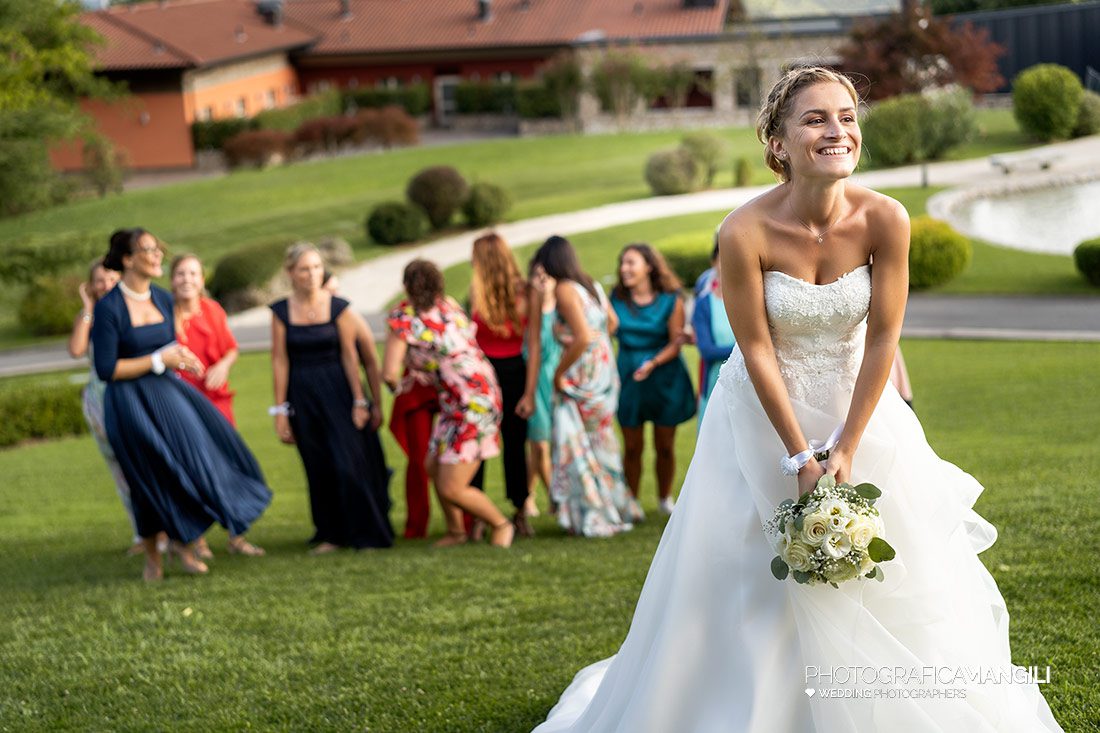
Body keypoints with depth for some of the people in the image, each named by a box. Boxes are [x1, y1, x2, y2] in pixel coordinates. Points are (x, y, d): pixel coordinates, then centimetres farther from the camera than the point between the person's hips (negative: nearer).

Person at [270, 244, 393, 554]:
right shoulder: (281, 311, 0)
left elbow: (350, 355, -4)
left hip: (338, 391, -2)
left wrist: (360, 401, -6)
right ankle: (330, 534, 16)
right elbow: (280, 361, 0)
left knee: (349, 464, -5)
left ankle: (366, 533, 6)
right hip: (303, 396, 2)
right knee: (319, 468, 5)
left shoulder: (338, 307, -4)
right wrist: (280, 410, -1)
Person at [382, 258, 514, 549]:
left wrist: (397, 385, 5)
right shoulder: (448, 305, 6)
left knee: (451, 489, -3)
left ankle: (501, 525, 15)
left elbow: (389, 373, -20)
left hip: (474, 406, -9)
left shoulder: (403, 318, -15)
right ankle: (456, 531, 33)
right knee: (434, 467, 19)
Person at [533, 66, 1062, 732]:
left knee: (894, 574, 10)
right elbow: (757, 349, -16)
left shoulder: (885, 220, -19)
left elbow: (883, 338, -12)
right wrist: (800, 458, -13)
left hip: (858, 405, 2)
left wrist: (847, 448, -13)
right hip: (767, 410, -2)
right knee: (754, 582, 4)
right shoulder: (746, 233, -24)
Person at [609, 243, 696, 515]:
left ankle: (665, 499, 25)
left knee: (665, 446, 7)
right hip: (629, 378, 2)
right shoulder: (618, 298, 1)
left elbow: (676, 342, -9)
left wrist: (653, 363, -23)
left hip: (665, 378, -1)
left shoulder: (671, 300, -7)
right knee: (632, 447, 2)